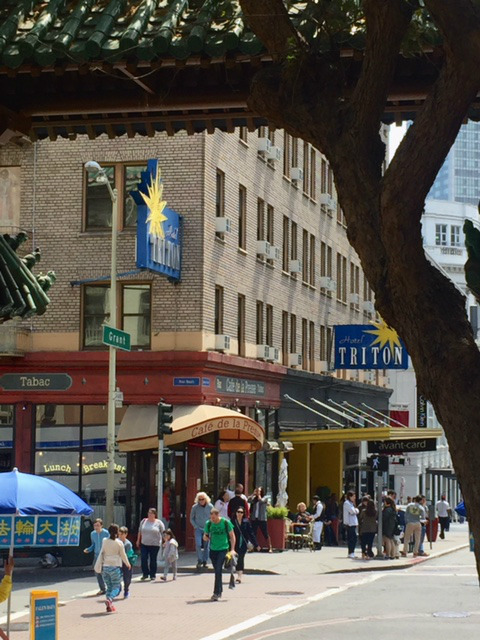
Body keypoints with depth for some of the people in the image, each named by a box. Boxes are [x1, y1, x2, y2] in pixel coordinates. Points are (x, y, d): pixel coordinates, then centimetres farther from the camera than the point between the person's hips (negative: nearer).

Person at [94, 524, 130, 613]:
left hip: (105, 566, 4)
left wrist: (99, 566, 16)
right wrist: (128, 564, 17)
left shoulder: (105, 541, 2)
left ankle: (109, 606, 7)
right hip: (115, 566, -4)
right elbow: (123, 555, 1)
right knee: (116, 586, 2)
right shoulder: (119, 543, -6)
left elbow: (101, 554, 7)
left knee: (109, 586, 14)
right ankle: (109, 599, -24)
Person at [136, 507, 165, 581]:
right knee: (143, 559, -5)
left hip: (154, 545, -3)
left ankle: (152, 575, 13)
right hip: (144, 544, 3)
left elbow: (163, 533, 2)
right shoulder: (144, 521, 8)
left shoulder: (159, 523, -1)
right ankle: (145, 574, 7)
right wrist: (138, 540, 17)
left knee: (153, 560, 3)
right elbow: (140, 531, 16)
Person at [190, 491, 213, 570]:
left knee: (206, 546, 4)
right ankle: (199, 561, -8)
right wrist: (195, 526, -4)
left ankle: (205, 561, 16)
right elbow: (191, 519, 7)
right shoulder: (195, 507, -2)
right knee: (198, 544, -15)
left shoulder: (210, 507, 0)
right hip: (198, 528, -1)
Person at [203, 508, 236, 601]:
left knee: (218, 570, -13)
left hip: (223, 549, -4)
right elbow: (205, 536, 11)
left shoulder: (226, 522, -9)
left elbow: (232, 536, -1)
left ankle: (216, 593, -11)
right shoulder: (209, 523, 0)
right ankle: (220, 590, 25)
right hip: (213, 549, 4)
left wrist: (232, 549, -8)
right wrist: (206, 537, -14)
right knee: (216, 571, 10)